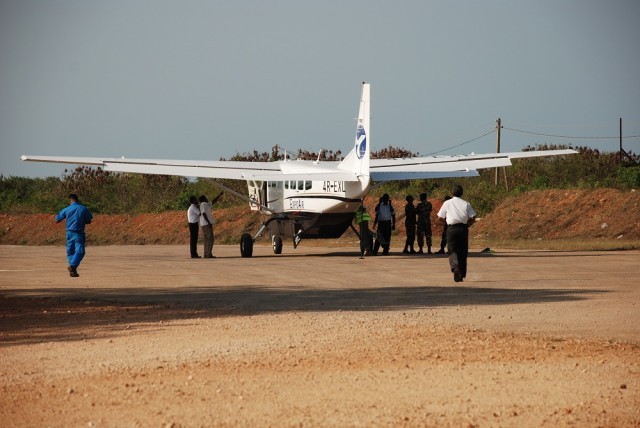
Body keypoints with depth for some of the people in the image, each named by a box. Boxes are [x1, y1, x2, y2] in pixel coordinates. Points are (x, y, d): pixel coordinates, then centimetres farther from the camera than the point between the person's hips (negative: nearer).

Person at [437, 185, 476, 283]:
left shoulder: (447, 203, 5)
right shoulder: (466, 204, 7)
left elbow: (440, 218, 6)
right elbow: (472, 218, 1)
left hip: (451, 228, -1)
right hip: (463, 228, 1)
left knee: (453, 250, -2)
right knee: (463, 252, 11)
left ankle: (455, 268, -29)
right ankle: (462, 274, 15)